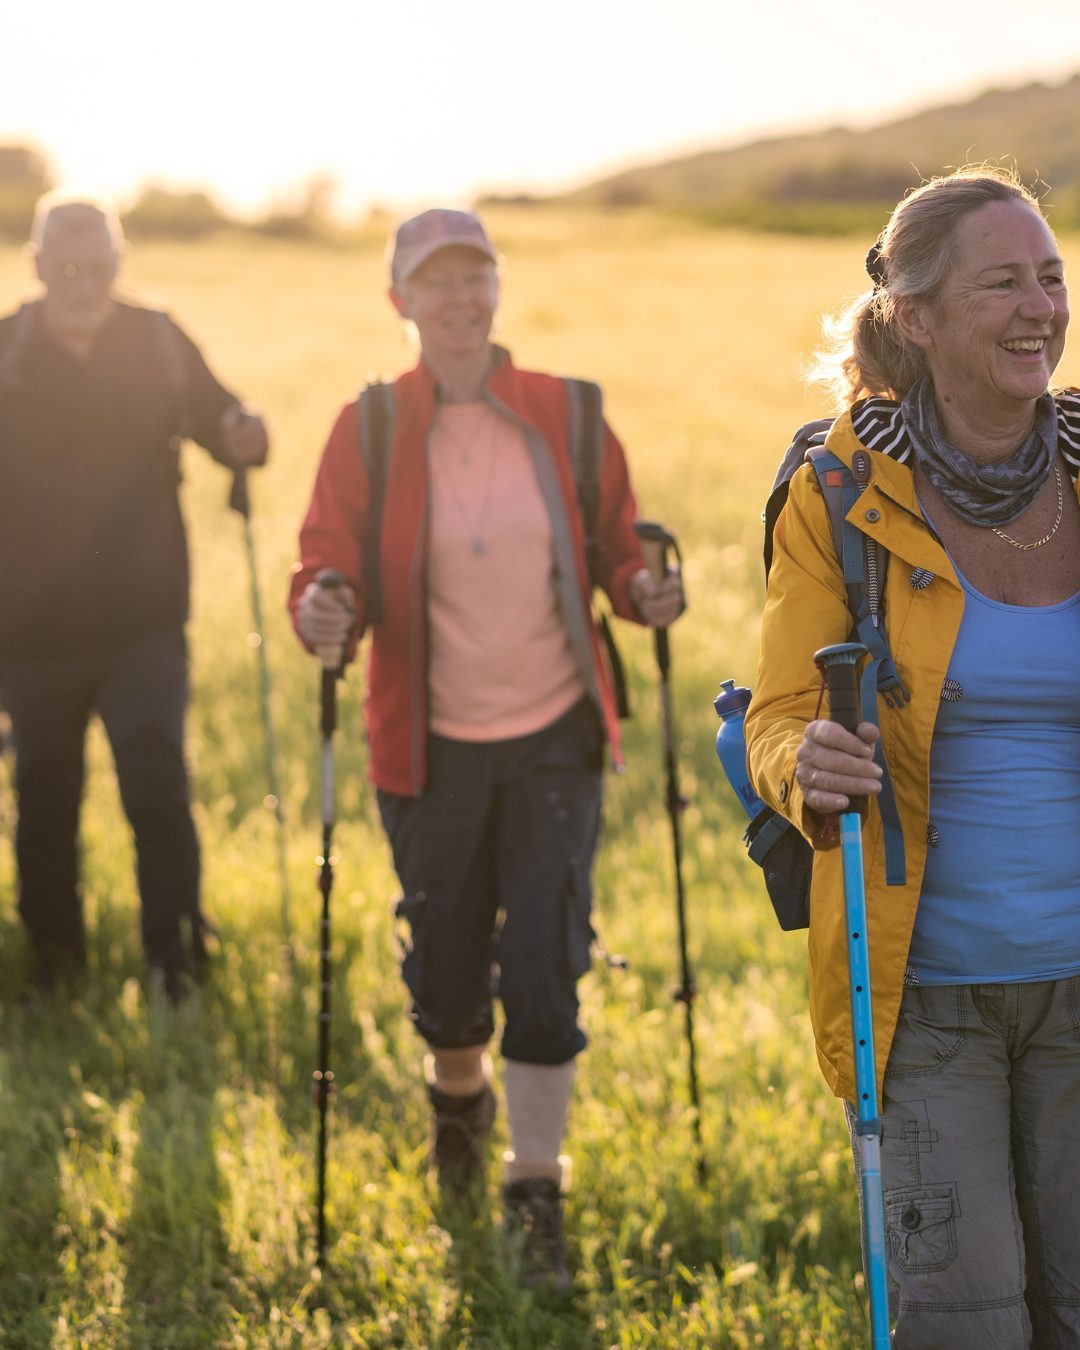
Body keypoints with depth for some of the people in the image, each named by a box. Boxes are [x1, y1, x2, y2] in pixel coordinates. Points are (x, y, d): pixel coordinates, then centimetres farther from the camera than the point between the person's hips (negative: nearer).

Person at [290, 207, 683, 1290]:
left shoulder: (567, 417, -2)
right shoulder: (367, 431, -5)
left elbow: (616, 550, 8)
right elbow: (326, 567, -5)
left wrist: (644, 591, -14)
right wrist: (322, 611, -28)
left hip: (554, 736, 0)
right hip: (431, 744, 0)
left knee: (545, 964, -4)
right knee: (443, 969, 11)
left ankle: (535, 1192, 9)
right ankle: (458, 1096, 45)